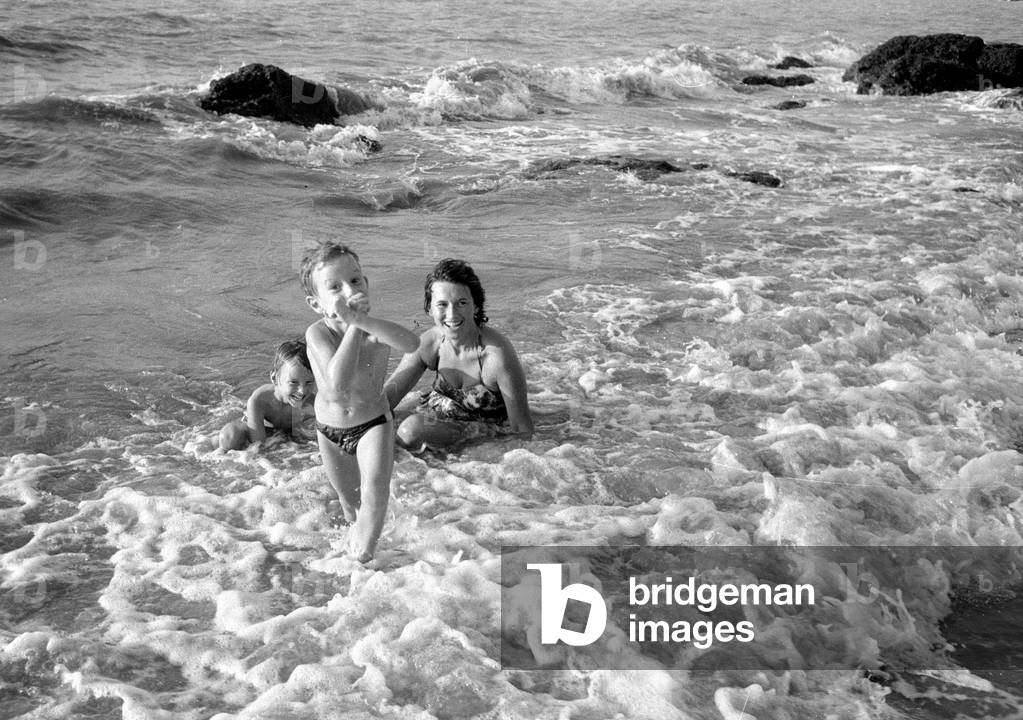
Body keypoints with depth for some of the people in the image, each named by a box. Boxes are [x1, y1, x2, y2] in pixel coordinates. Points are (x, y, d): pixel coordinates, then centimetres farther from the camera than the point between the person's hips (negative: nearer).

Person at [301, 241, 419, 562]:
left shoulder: (375, 329, -27)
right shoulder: (318, 334, -30)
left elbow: (411, 343, -52)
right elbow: (339, 384, -47)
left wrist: (362, 321, -61)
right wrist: (353, 327, -47)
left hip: (373, 423, -1)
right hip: (330, 429, 1)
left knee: (375, 493, -21)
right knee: (348, 499, 23)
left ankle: (364, 555, 1)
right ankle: (354, 529, 54)